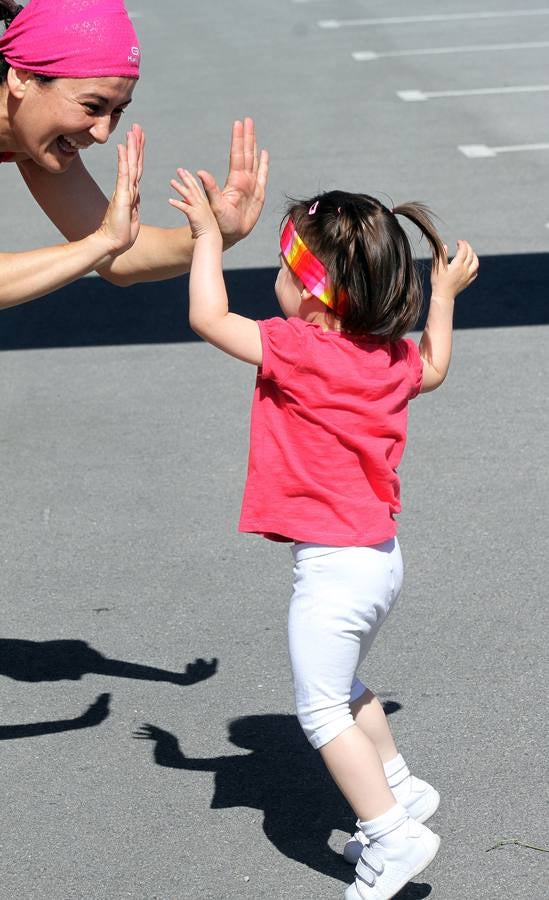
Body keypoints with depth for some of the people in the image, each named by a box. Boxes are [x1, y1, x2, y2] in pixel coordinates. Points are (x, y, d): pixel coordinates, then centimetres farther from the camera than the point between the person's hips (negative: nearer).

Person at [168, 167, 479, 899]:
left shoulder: (298, 352, -21)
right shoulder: (392, 356, 2)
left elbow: (209, 317, -18)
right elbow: (433, 368, 26)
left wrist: (208, 234, -7)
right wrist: (445, 295, 36)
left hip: (333, 566, -9)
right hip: (381, 555, 9)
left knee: (322, 710, 2)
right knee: (343, 689, 28)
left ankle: (394, 836, 2)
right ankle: (400, 787, 39)